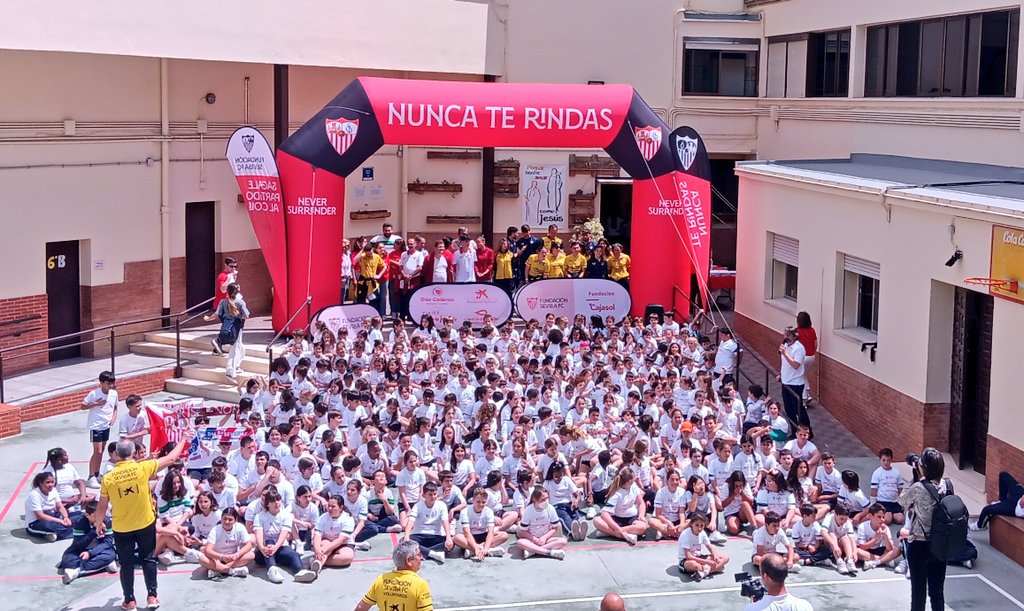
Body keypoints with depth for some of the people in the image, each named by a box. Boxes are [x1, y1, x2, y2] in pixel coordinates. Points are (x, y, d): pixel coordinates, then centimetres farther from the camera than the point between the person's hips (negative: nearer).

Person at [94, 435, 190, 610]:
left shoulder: (108, 478, -11)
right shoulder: (142, 468, -14)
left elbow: (102, 506, -2)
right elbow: (170, 459, -5)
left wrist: (98, 523, 16)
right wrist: (183, 440, 9)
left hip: (121, 528, 0)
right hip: (145, 524, 0)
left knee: (126, 564, 12)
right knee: (148, 559, 16)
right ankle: (152, 596, 18)